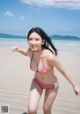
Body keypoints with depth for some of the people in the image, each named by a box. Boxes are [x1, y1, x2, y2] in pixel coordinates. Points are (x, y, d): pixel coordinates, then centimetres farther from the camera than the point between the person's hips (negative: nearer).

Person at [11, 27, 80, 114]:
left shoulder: (49, 56, -37)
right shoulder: (31, 51, -21)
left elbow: (63, 71, -21)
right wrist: (18, 50, -14)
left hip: (52, 85, -3)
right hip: (37, 82, 3)